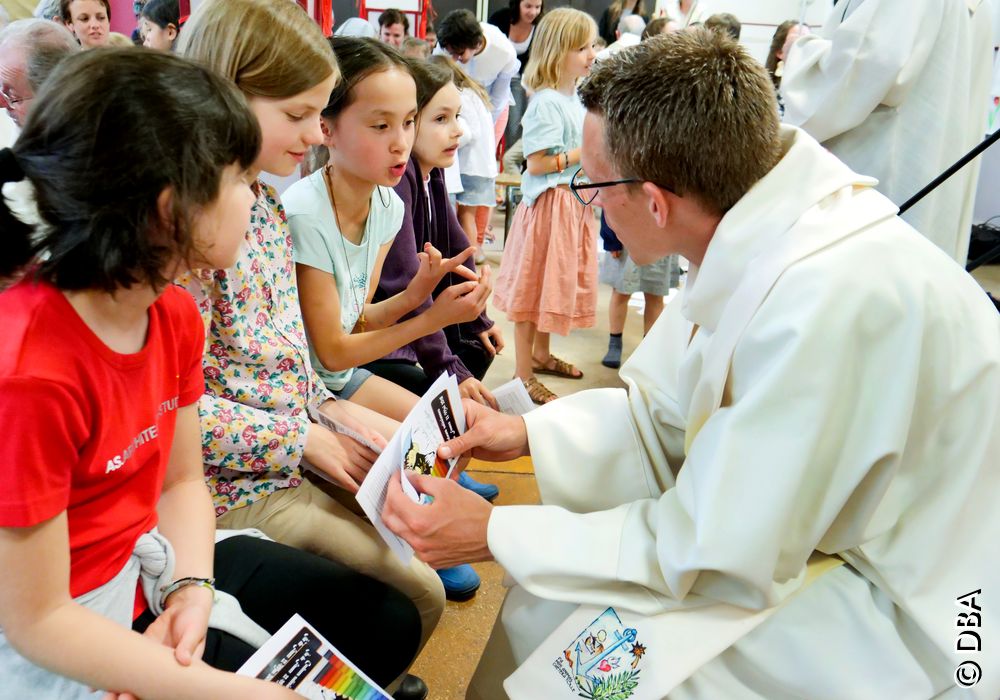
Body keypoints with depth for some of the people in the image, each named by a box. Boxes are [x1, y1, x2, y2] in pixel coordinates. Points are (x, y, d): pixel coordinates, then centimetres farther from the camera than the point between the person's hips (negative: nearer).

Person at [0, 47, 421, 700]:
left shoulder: (175, 313, -7)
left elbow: (183, 480, 4)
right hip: (60, 644, -7)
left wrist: (192, 589, -15)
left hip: (151, 560, 7)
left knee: (390, 622, 9)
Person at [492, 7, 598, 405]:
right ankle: (523, 376, 8)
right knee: (535, 284, -1)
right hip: (549, 203, -9)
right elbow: (536, 163, -23)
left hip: (575, 201, 9)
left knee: (558, 280, 19)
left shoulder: (577, 99, 11)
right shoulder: (546, 103, -17)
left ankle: (540, 355, 36)